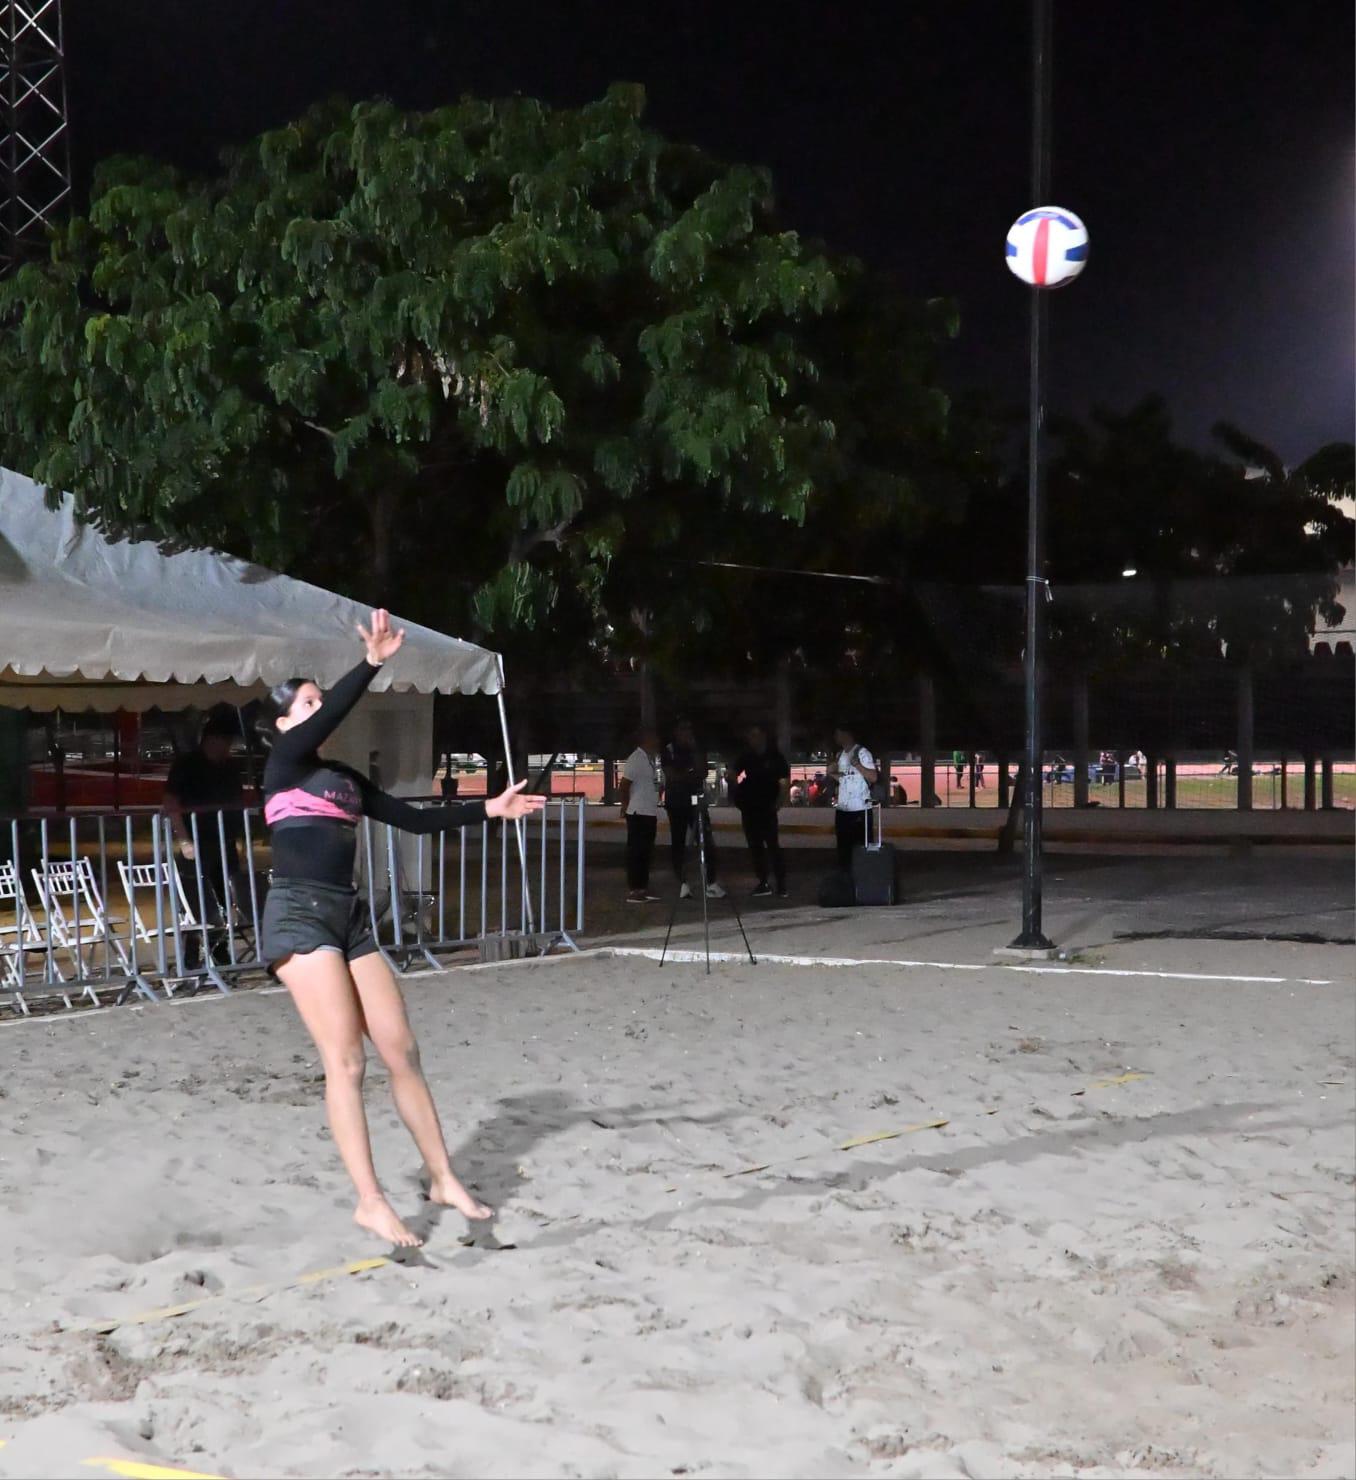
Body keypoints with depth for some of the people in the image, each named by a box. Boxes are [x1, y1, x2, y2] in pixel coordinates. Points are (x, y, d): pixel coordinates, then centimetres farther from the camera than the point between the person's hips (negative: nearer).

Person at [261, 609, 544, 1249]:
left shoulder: (346, 778, 20)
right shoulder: (283, 763, 0)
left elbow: (414, 819, 20)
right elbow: (329, 716, -18)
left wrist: (488, 809, 16)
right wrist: (372, 662, -28)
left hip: (349, 918, 7)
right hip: (299, 914, -7)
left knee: (402, 1052, 6)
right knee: (346, 1060, -12)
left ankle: (442, 1179, 16)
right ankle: (370, 1202, -9)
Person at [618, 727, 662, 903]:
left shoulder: (651, 759, 12)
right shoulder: (636, 759, -14)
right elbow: (623, 786, -14)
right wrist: (626, 807, -8)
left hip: (650, 813, 8)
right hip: (638, 813, -8)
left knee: (646, 852, 12)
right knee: (636, 852, -3)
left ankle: (643, 888, 19)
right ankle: (632, 891, 0)